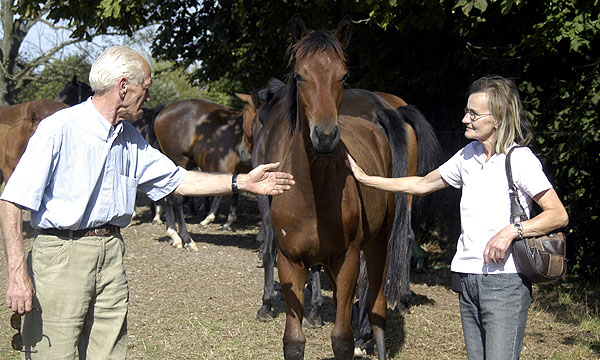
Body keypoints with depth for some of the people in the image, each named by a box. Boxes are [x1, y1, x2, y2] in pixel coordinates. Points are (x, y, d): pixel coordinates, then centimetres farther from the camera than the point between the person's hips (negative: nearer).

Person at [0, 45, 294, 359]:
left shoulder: (130, 139, 14)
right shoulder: (58, 129, -10)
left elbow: (177, 180, 24)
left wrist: (243, 182, 19)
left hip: (111, 256, 7)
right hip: (60, 257, -7)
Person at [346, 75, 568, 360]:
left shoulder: (520, 159, -8)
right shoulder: (468, 156, 12)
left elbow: (559, 216, -11)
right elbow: (422, 185, 23)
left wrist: (512, 230, -22)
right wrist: (364, 178, 22)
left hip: (505, 282, -7)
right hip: (469, 279, 7)